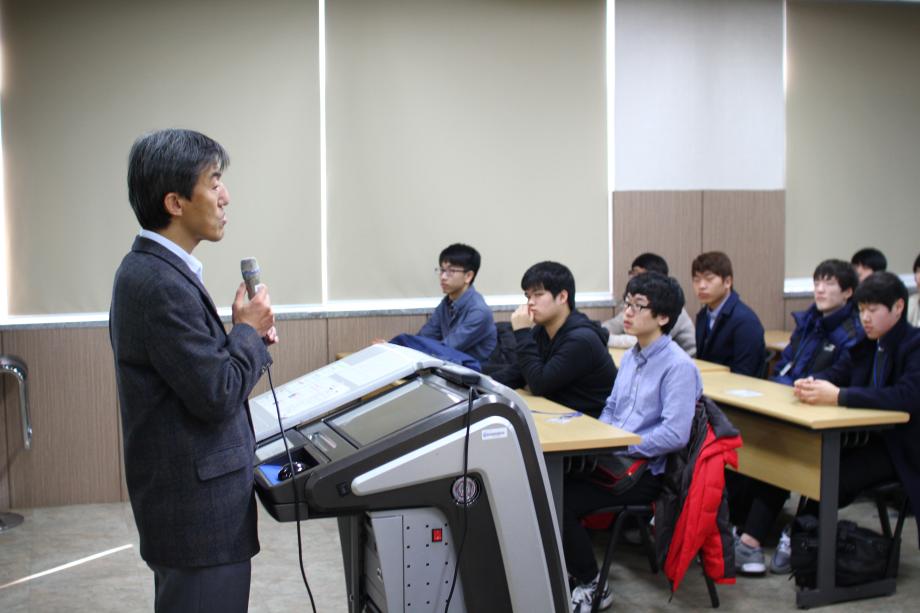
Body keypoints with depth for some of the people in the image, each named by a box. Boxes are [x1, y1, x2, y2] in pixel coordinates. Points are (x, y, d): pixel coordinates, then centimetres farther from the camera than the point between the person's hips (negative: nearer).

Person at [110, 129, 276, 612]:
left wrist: (245, 334, 1)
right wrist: (248, 331, -9)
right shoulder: (162, 283, -23)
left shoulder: (149, 268, 8)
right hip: (197, 505, -10)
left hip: (183, 493, 10)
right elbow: (217, 395, -23)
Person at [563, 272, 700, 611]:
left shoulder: (678, 366, -15)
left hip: (645, 470, -8)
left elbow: (675, 434, -22)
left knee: (561, 502, -20)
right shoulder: (630, 357, 13)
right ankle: (566, 568, 6)